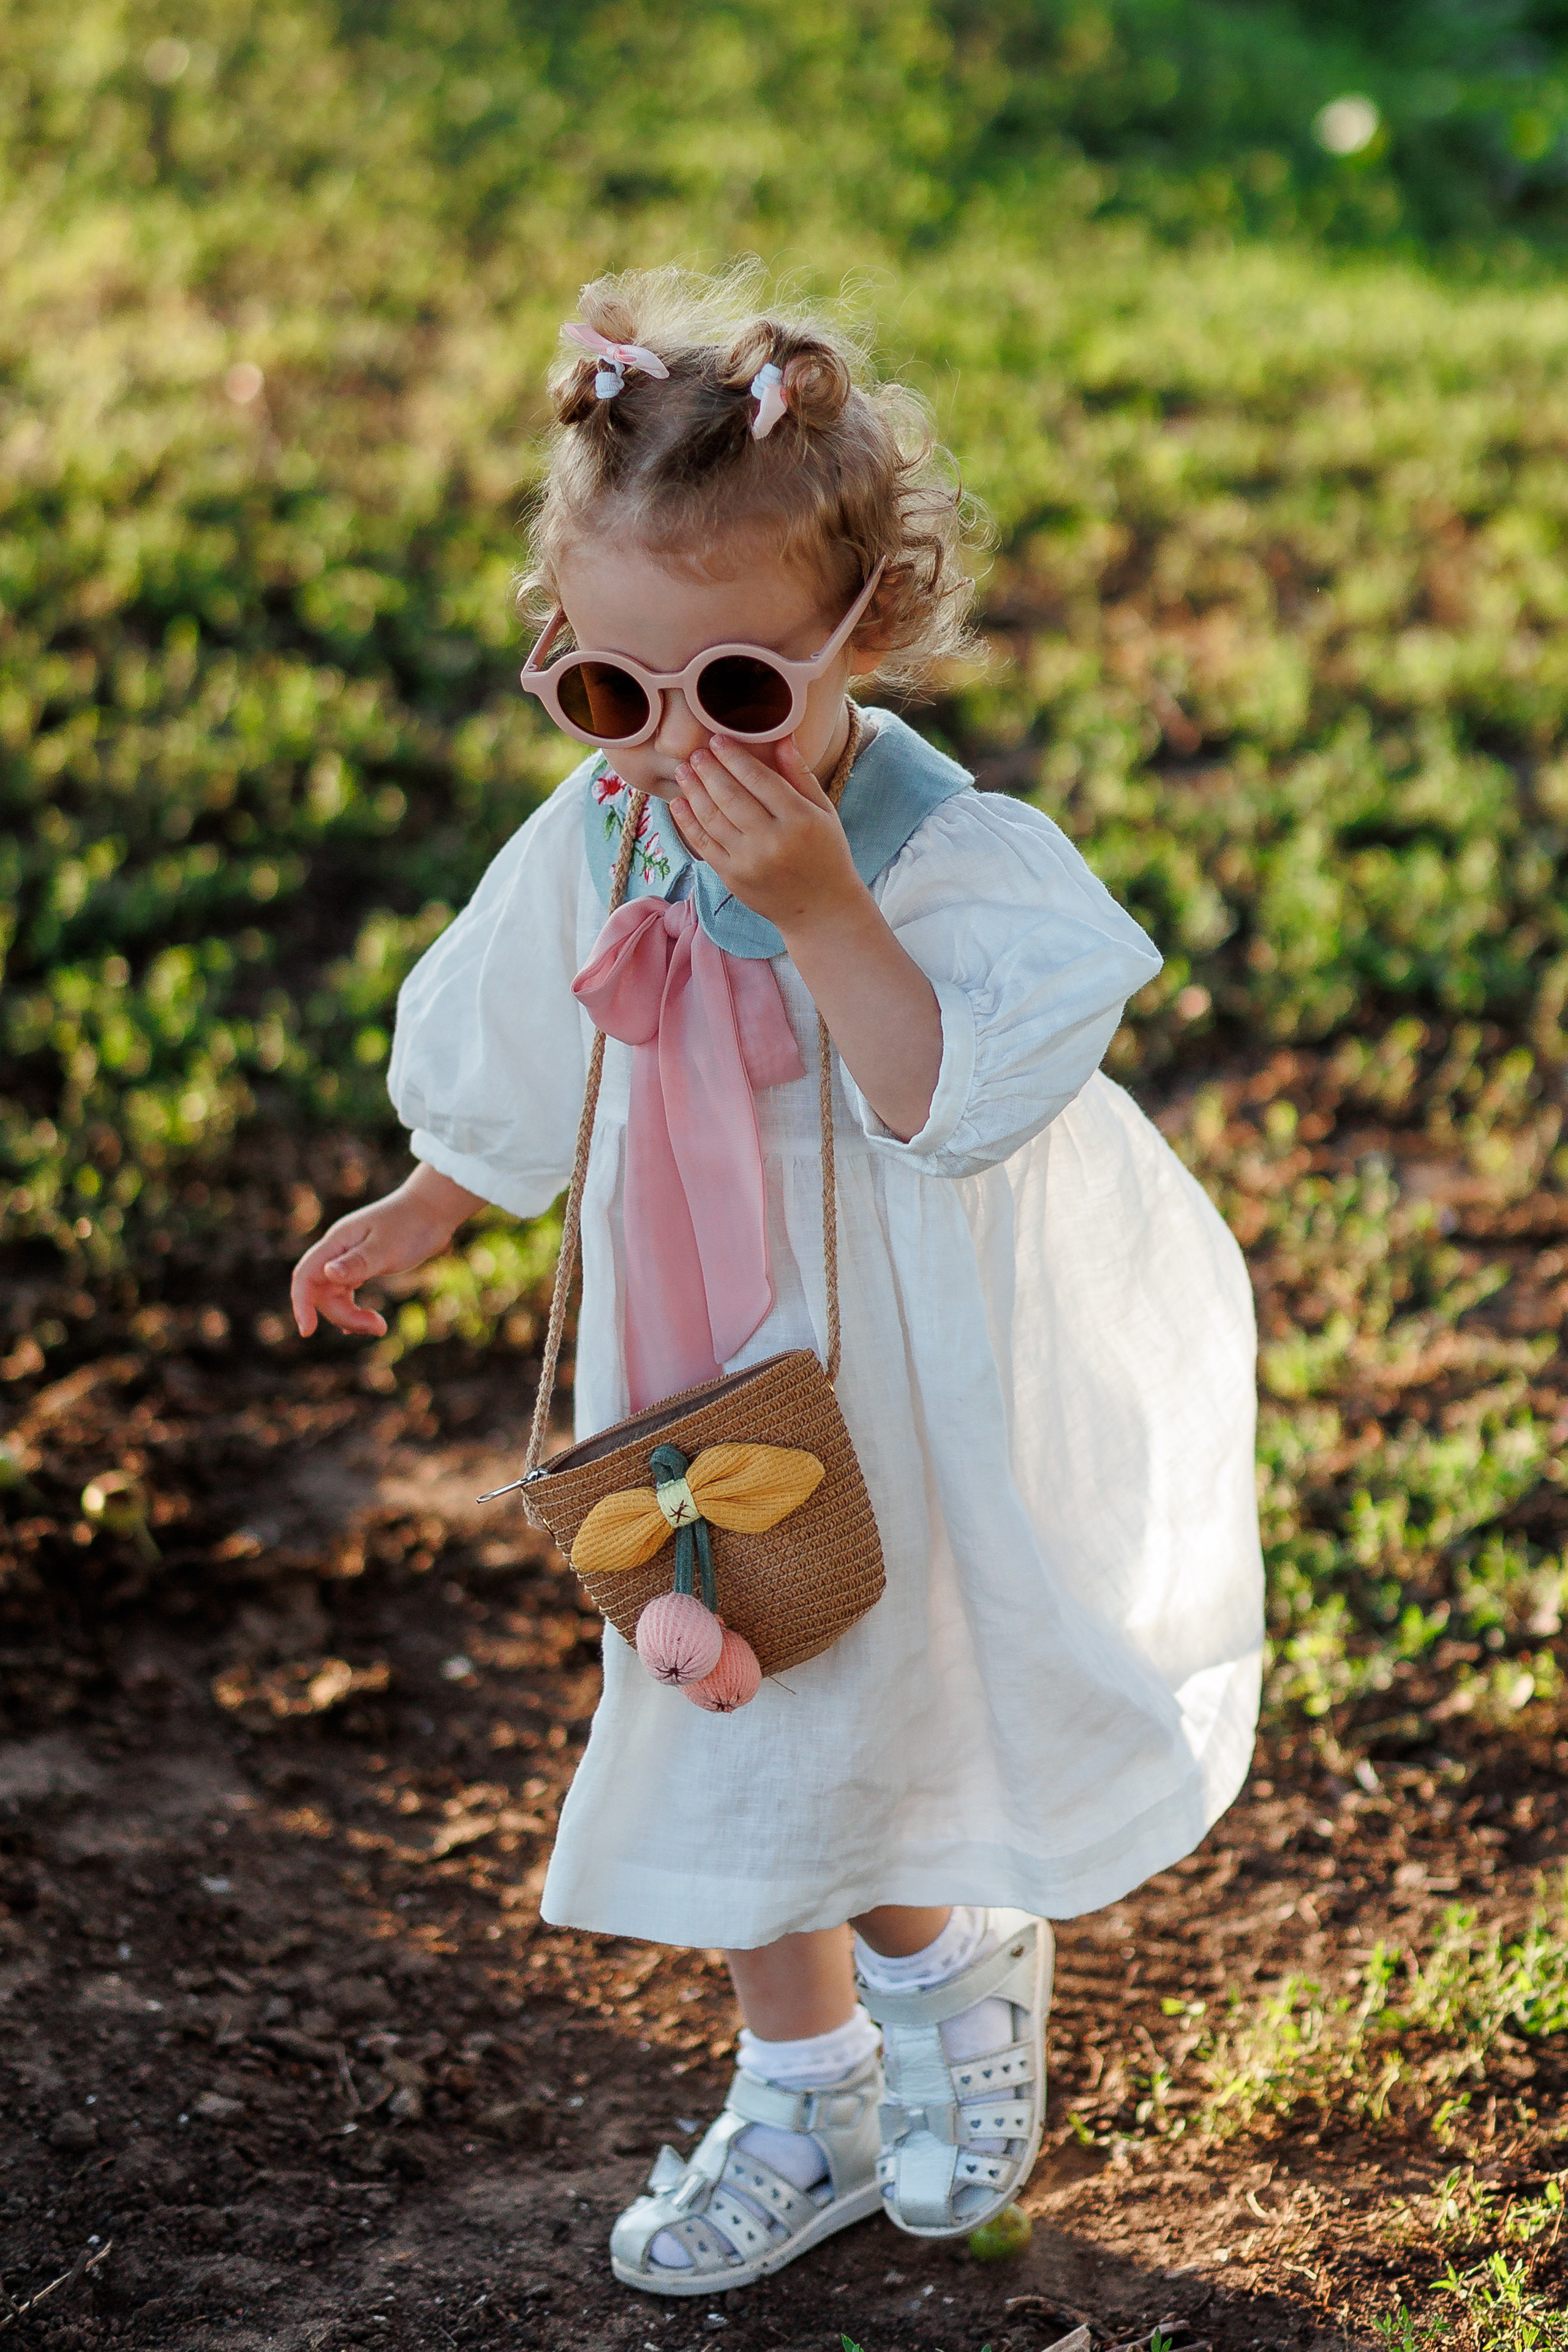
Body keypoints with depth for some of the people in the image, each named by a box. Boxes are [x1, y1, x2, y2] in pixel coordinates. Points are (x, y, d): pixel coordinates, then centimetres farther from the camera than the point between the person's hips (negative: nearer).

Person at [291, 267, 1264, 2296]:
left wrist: (818, 909, -44)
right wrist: (425, 1207, 23)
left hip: (922, 1405, -5)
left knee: (902, 1701, 12)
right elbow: (513, 1068, 8)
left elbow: (955, 1107, -37)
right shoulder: (593, 848, -11)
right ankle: (802, 2102, 37)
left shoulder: (959, 861, -26)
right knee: (733, 1736, 17)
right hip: (706, 1391, 5)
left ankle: (955, 1974, 45)